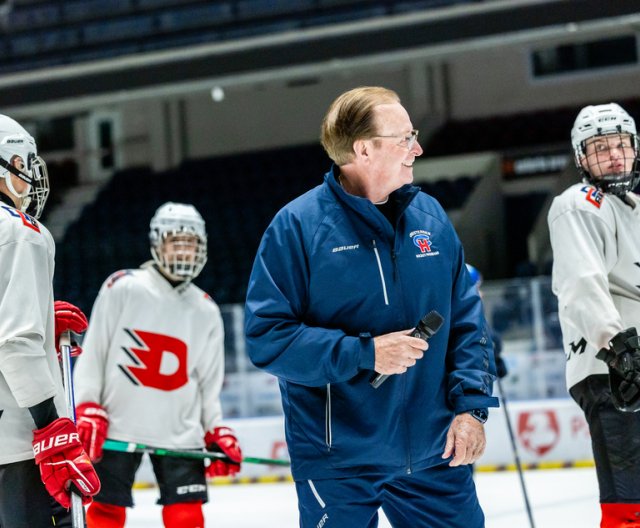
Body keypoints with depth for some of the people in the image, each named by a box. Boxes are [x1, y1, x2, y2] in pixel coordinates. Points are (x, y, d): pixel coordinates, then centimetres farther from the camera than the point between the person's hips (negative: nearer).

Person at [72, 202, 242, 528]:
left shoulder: (206, 312, 9)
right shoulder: (122, 289, -4)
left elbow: (209, 382, 14)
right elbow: (93, 353, -3)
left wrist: (217, 432, 6)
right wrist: (86, 410, -10)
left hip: (179, 432, 3)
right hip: (117, 427, -3)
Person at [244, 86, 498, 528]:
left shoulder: (430, 217, 6)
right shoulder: (298, 225, -9)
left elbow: (466, 320, 10)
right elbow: (266, 337, -12)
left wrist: (471, 406, -1)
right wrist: (364, 354, -20)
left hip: (434, 452, 4)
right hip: (338, 460, -4)